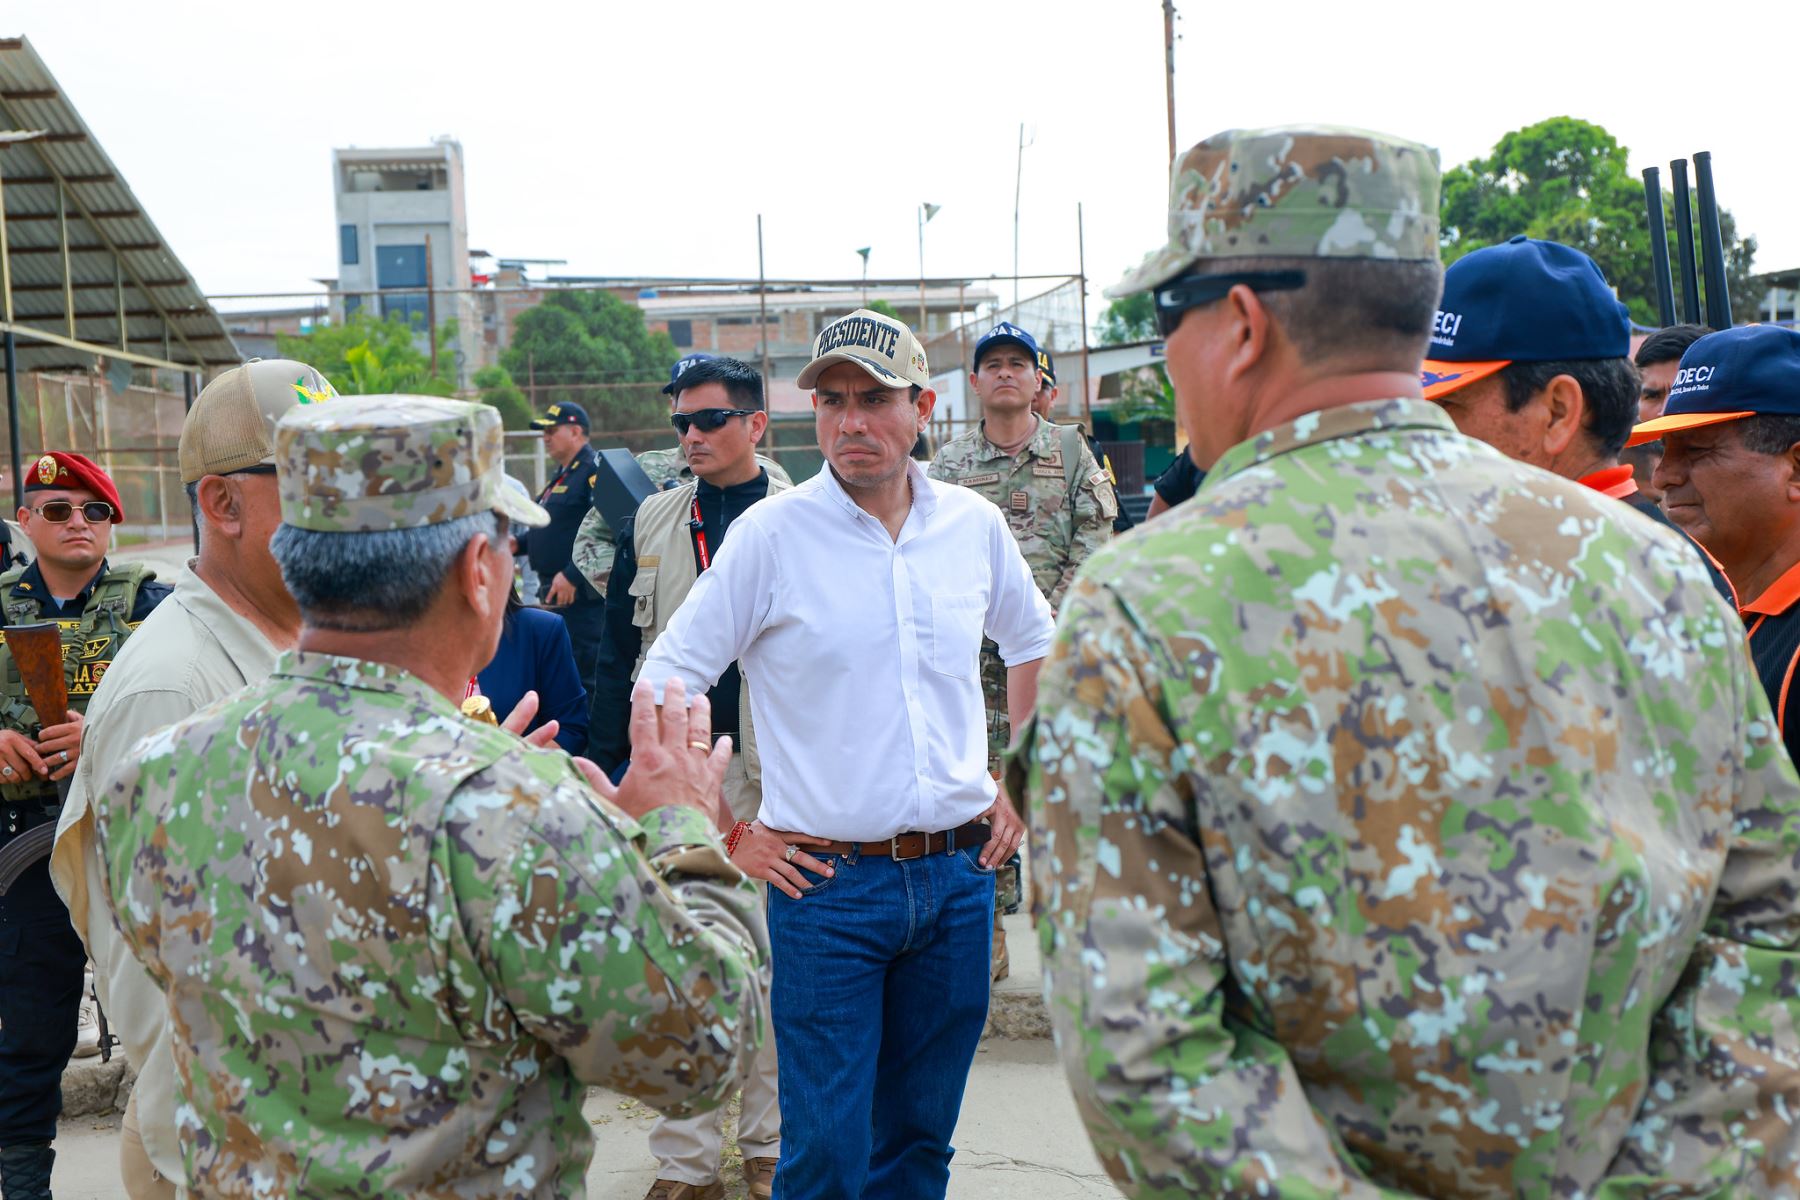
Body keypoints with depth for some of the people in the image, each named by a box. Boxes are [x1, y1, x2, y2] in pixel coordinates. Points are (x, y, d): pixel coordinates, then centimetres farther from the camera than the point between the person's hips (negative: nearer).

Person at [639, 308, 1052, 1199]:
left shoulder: (974, 524, 4)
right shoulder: (772, 533, -8)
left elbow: (1035, 645, 20)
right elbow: (661, 684, -5)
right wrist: (730, 832, -6)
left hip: (958, 877, 4)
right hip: (828, 885, -3)